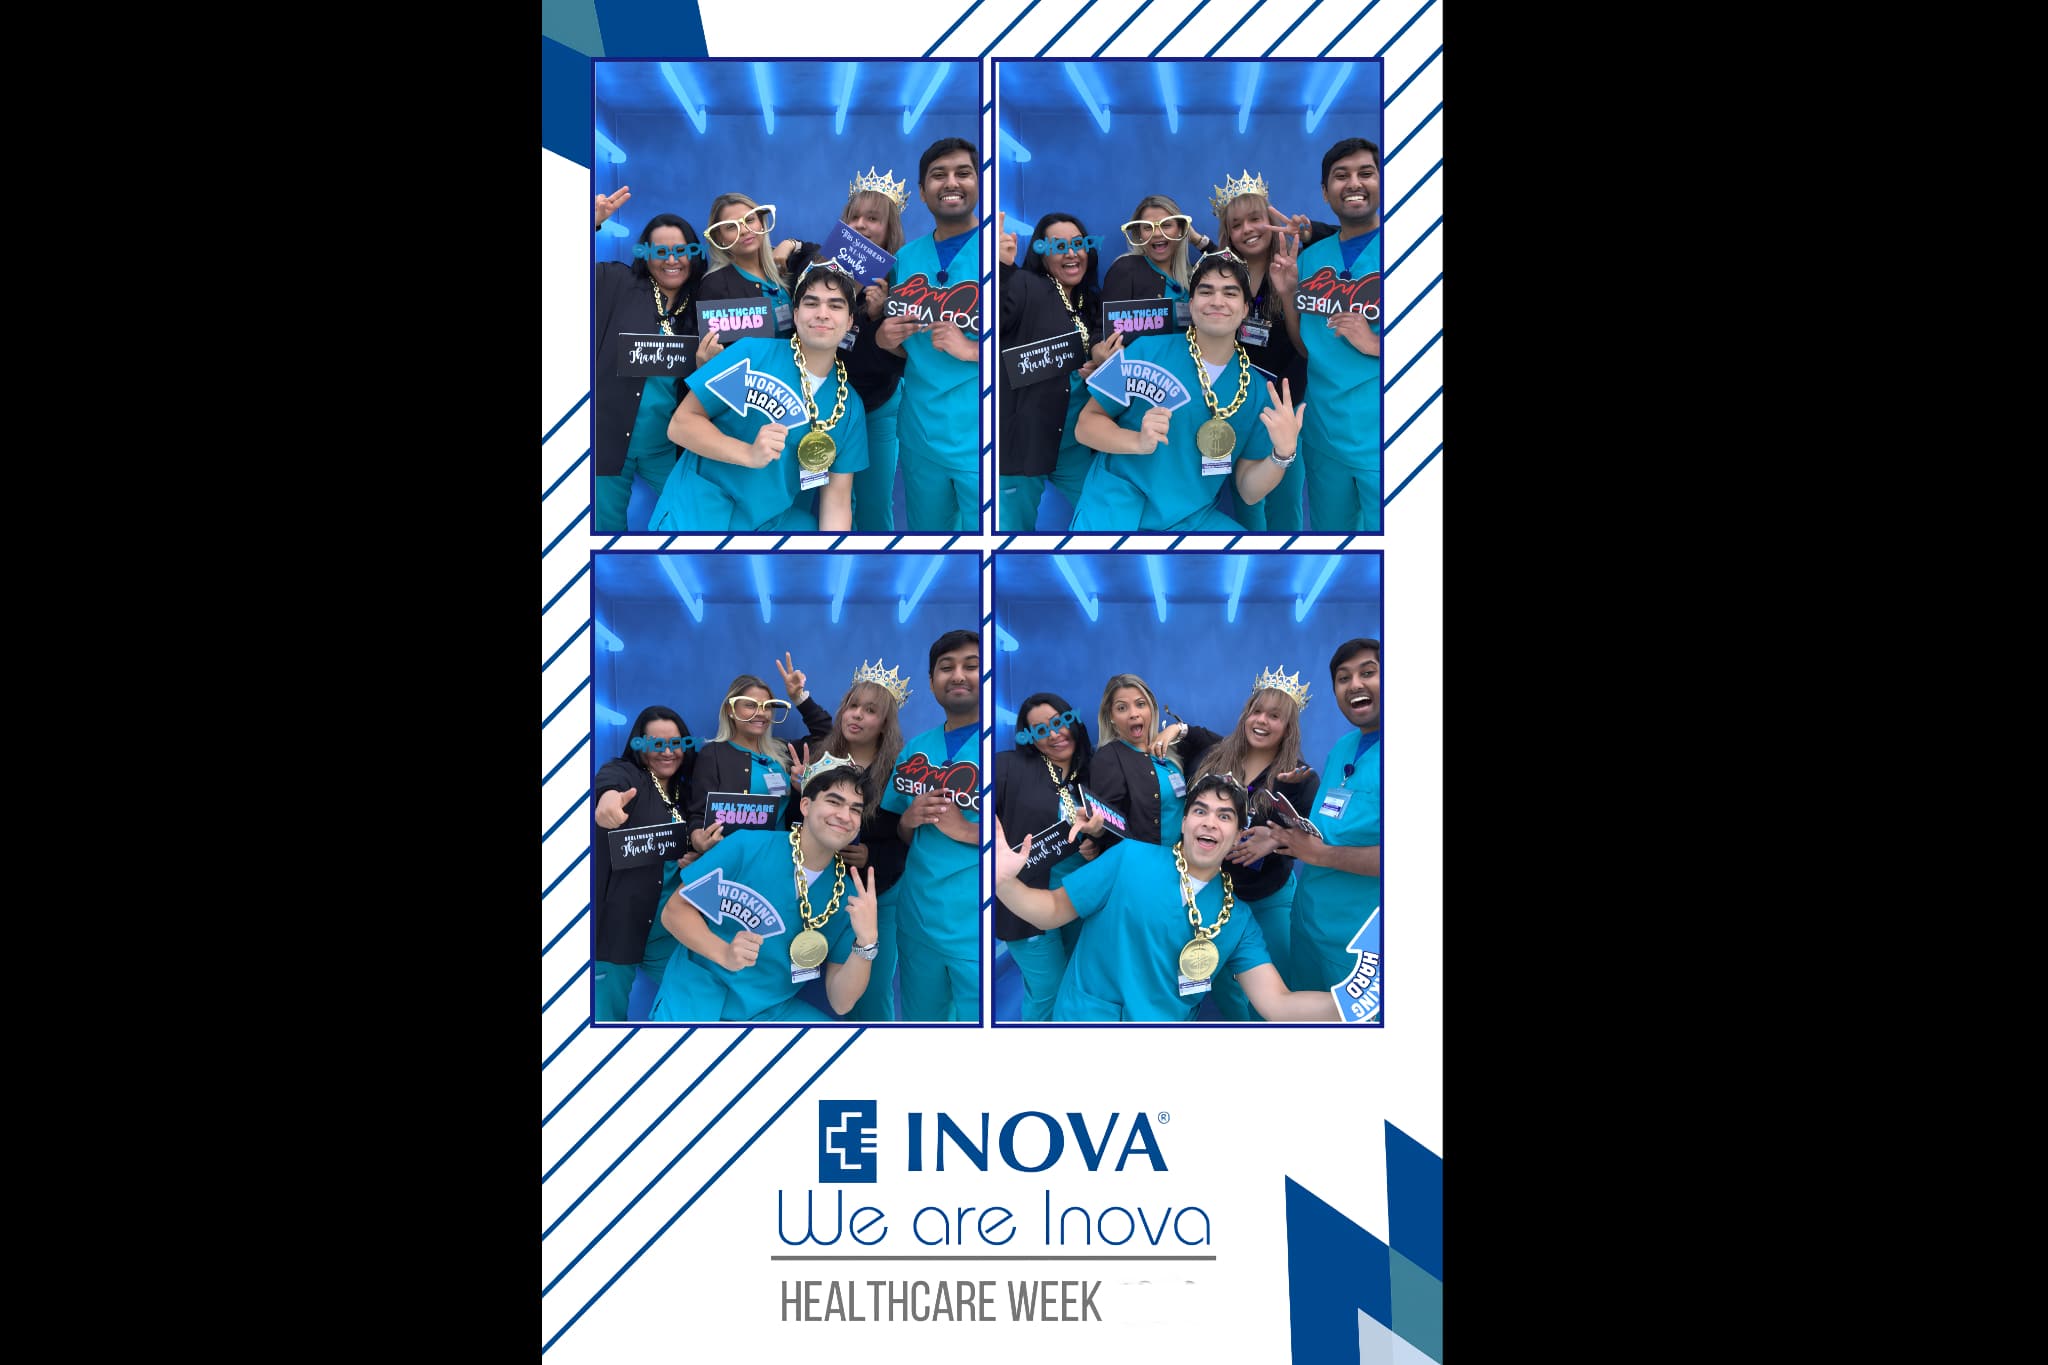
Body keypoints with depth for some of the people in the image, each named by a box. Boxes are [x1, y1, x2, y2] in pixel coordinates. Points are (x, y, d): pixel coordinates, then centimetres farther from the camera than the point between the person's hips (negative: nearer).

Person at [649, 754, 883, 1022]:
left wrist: (866, 942, -19)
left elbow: (840, 1003, -2)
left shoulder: (847, 898, 0)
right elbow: (673, 910, -5)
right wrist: (723, 953, -22)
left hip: (773, 1011, 4)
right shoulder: (745, 847, -10)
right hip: (699, 997, -4)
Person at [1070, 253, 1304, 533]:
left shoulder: (1257, 390, 4)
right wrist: (1138, 443, -20)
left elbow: (1249, 491, 6)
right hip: (1116, 508, -3)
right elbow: (1086, 423, -2)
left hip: (1193, 519, 4)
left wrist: (1282, 453, -13)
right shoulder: (1146, 352, -6)